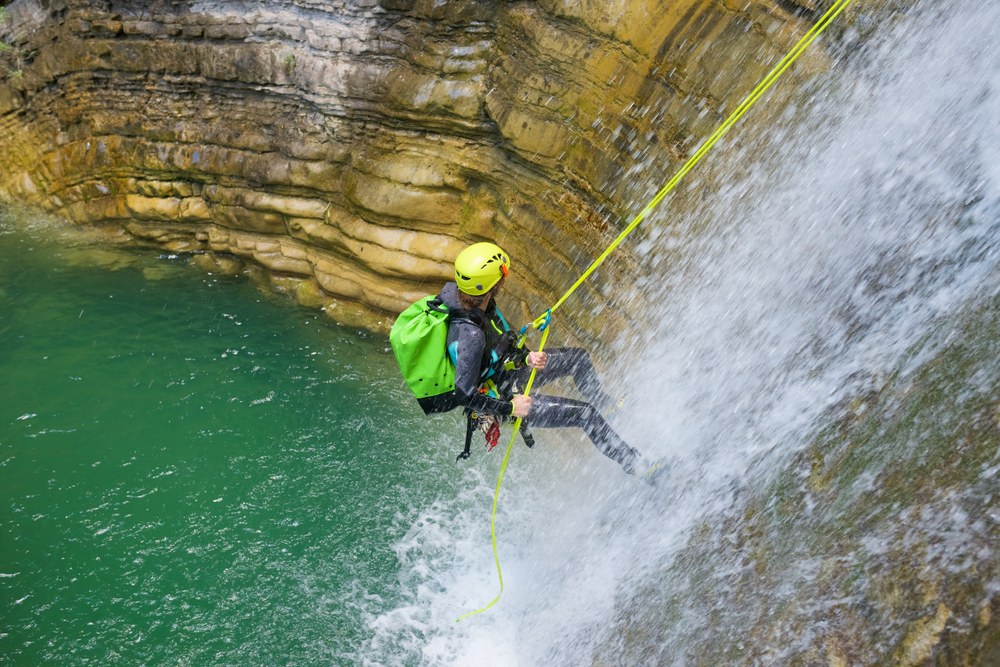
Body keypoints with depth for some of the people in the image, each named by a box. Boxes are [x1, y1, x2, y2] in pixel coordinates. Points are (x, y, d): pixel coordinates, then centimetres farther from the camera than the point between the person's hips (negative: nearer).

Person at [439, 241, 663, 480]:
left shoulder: (478, 301, -14)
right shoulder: (469, 334, -40)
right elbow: (463, 395, -34)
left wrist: (526, 357, -14)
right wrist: (510, 408, -25)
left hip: (508, 369, 9)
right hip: (502, 396, -8)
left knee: (579, 357, 16)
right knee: (585, 414, -8)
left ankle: (604, 404, 44)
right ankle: (634, 464, 12)